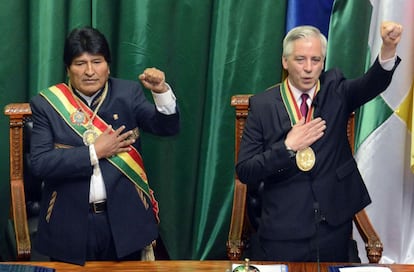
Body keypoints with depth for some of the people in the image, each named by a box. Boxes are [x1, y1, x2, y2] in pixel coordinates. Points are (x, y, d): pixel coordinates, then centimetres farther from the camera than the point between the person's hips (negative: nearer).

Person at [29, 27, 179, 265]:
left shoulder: (128, 93, 1)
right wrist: (94, 152, -16)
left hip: (125, 220, 1)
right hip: (70, 224, -1)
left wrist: (161, 91, -25)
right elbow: (40, 163, -11)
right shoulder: (47, 104, -3)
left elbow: (168, 127, -8)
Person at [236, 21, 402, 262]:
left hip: (335, 230, 2)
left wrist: (389, 48, -38)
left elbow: (373, 83, -20)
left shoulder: (335, 91, 1)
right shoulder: (262, 105, -4)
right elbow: (245, 173, -8)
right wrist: (287, 148, -20)